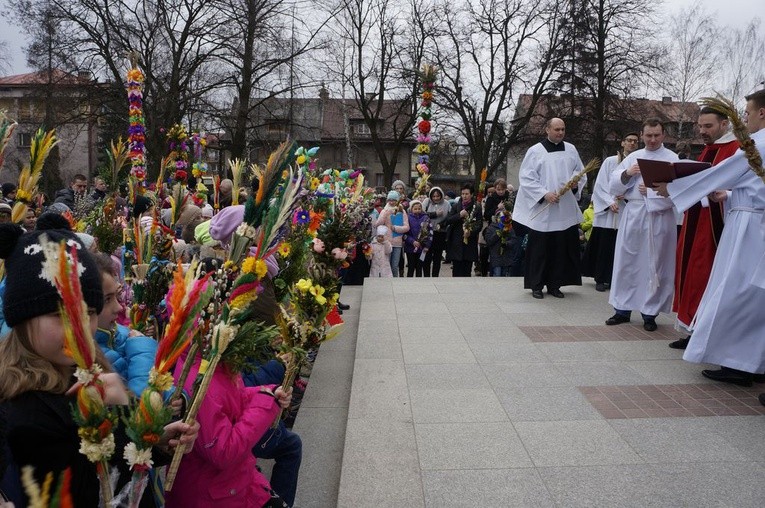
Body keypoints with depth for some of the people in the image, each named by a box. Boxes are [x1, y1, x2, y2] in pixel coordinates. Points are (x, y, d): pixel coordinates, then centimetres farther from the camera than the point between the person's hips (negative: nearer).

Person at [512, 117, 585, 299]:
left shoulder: (571, 150, 11)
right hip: (542, 209, -4)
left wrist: (575, 183, -7)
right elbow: (526, 178, -6)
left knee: (562, 247, 5)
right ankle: (536, 285, 10)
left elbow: (580, 172, 15)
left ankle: (554, 284, 16)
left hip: (566, 209, 4)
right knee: (540, 248, 0)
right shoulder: (535, 151, -2)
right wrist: (544, 194, -16)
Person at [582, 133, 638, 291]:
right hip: (607, 212, -1)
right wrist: (610, 202, -11)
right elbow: (600, 185, 1)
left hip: (627, 212, 1)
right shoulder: (610, 161, 5)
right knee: (604, 246, 0)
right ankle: (601, 279, 8)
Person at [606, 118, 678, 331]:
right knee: (626, 262, 7)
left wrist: (653, 191, -21)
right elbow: (614, 187, 9)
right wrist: (627, 174, -8)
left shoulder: (672, 158, 1)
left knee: (654, 265, 2)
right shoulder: (633, 157, 13)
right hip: (632, 214, 4)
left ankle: (650, 312, 13)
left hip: (659, 217, -4)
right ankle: (622, 309, 17)